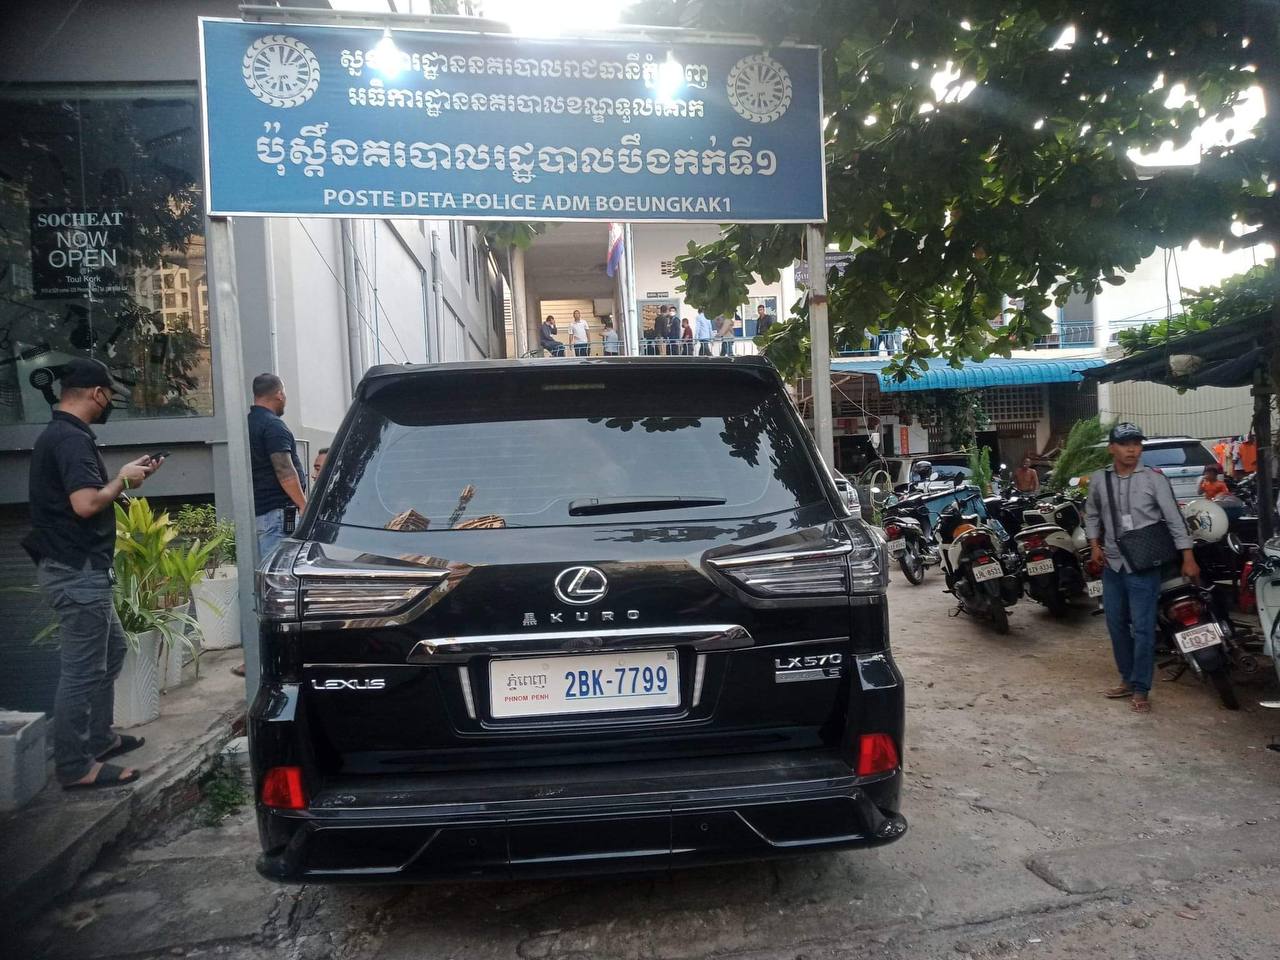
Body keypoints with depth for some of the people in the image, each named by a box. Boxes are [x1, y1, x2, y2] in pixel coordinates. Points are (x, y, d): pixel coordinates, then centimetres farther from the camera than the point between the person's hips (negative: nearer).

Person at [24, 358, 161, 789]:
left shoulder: (56, 434, 14)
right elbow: (85, 503, -28)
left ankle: (99, 738, 33)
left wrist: (126, 474, 10)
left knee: (111, 648, 22)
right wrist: (122, 480, -12)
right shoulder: (72, 438, -19)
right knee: (82, 670, -2)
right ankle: (75, 766, 8)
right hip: (77, 571, -11)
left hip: (78, 568, 11)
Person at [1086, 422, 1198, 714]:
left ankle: (1141, 689, 7)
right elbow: (1092, 515, 16)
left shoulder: (1155, 479, -7)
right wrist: (1094, 545, 3)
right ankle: (1127, 680, 26)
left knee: (1142, 628, -3)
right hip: (1112, 564, 4)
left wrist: (1188, 558, -11)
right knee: (1116, 624, 12)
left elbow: (1174, 519, -7)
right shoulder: (1098, 480, 3)